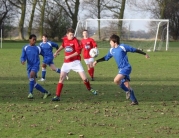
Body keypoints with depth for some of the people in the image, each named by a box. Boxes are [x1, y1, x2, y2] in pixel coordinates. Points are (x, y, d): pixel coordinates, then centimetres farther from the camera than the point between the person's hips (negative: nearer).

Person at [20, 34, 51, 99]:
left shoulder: (37, 48, 4)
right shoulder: (25, 48, 5)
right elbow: (23, 57, -1)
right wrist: (22, 61, -20)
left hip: (35, 65, -3)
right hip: (29, 66, 3)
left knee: (31, 75, -32)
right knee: (34, 83, 4)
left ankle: (30, 93, -32)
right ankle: (46, 92, 21)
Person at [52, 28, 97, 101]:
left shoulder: (75, 40, -12)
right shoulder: (64, 39, 2)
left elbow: (78, 51, -19)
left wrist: (69, 56, -23)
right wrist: (57, 51, 18)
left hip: (75, 61, -3)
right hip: (66, 62, 3)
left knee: (84, 78, -5)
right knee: (61, 77, -9)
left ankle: (90, 89, 26)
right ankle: (57, 96, -9)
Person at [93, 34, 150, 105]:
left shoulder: (122, 47, -9)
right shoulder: (111, 50, 11)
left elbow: (134, 50, -4)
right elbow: (106, 58, 25)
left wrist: (144, 54, 1)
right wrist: (97, 61, 18)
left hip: (126, 67, -7)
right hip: (121, 69, 7)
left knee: (116, 80, -23)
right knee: (126, 84, 3)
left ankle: (127, 91, -4)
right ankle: (134, 101, 8)